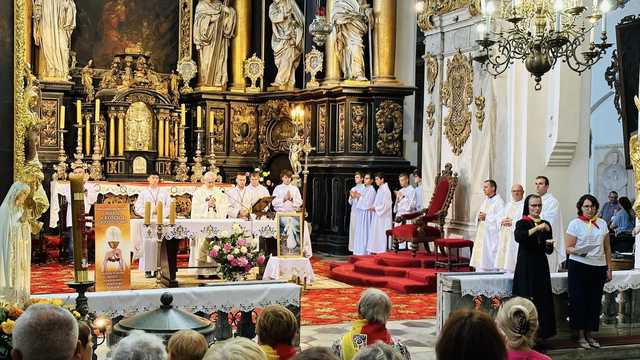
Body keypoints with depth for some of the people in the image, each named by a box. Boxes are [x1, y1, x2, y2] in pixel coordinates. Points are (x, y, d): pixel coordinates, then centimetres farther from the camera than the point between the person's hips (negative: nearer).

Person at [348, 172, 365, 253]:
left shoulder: (364, 188, -1)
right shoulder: (353, 189, 18)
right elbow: (350, 202, 17)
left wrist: (358, 196, -15)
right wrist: (351, 196, -1)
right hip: (354, 211, 6)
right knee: (353, 228, 3)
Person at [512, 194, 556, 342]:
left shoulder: (546, 225, 11)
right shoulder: (522, 223, -2)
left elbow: (549, 250, 12)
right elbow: (518, 237, -26)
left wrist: (549, 244, -10)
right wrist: (537, 228, -30)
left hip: (541, 267, 4)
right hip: (526, 267, -4)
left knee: (542, 301, 2)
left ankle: (539, 335, 11)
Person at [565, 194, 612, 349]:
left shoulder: (602, 223, 11)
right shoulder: (575, 224, -1)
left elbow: (607, 248, 15)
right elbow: (568, 248, -3)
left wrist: (609, 268, 12)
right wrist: (577, 251, -24)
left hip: (599, 267, 4)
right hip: (579, 266, -4)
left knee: (595, 301, 6)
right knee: (579, 300, -2)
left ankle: (589, 335, 17)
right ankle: (580, 335, 7)